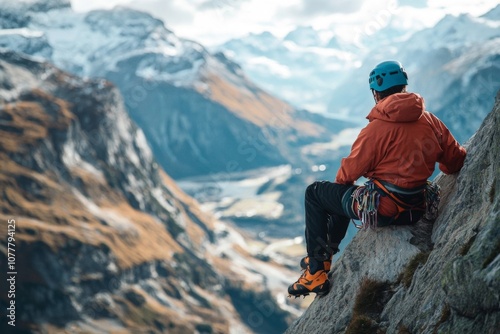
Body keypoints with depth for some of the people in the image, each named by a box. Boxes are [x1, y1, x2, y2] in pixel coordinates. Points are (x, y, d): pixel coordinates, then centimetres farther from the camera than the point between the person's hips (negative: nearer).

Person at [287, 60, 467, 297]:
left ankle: (316, 272, 12)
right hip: (416, 210, 8)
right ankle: (325, 256, 44)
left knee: (314, 193, 14)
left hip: (380, 210, -7)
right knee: (346, 192, 33)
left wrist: (341, 179, 13)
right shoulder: (431, 122, -1)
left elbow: (351, 169, -11)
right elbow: (455, 162, 6)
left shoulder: (377, 127, -18)